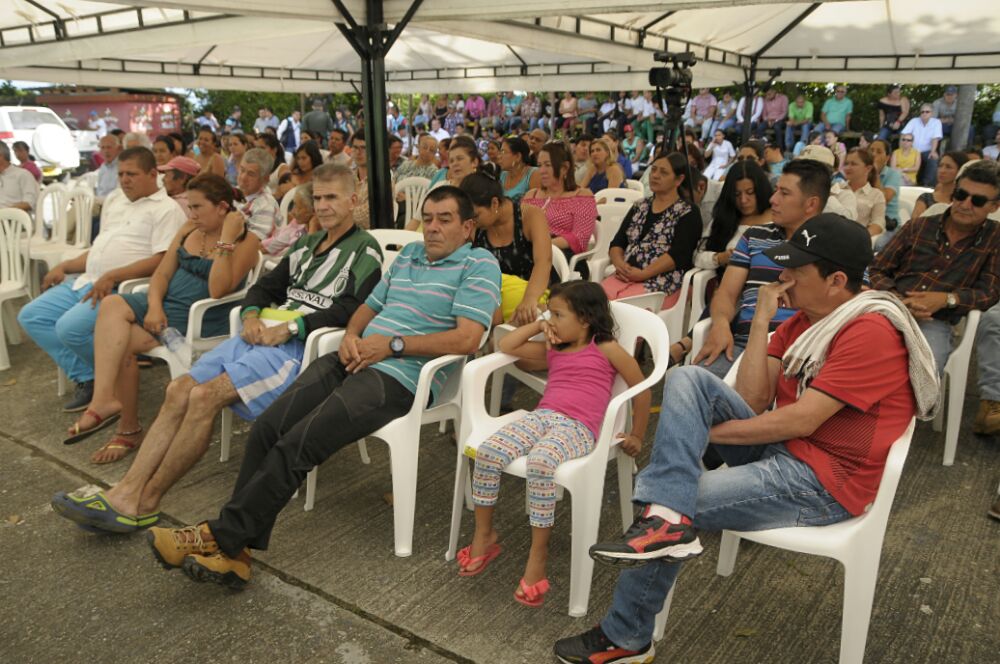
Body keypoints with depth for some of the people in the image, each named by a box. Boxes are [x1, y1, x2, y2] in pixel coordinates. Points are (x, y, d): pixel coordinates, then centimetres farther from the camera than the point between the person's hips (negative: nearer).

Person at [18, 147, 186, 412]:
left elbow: (162, 260, -18)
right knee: (30, 316, 3)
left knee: (70, 328, -27)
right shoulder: (117, 203, 22)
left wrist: (112, 276, -24)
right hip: (86, 281, 10)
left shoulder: (166, 209, -7)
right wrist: (64, 266, 15)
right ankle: (86, 378, 1)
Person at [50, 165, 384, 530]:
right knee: (179, 390, -10)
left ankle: (144, 504, -12)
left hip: (298, 346, -8)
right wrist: (251, 315, 2)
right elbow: (266, 286, 24)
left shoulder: (365, 250, 1)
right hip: (260, 334, 8)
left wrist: (290, 327, -17)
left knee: (204, 397, -23)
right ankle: (126, 490, -11)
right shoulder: (307, 243, 25)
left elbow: (349, 312, -13)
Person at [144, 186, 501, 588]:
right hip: (353, 359, 7)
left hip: (399, 377, -7)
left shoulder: (479, 264, 1)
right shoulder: (409, 253, 25)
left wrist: (392, 344, -12)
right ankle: (234, 552, -8)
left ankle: (223, 537, -6)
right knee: (267, 428, -11)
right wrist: (351, 336, 5)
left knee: (295, 445, -20)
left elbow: (466, 339, -12)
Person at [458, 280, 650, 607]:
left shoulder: (606, 349, 8)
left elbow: (641, 389, 11)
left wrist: (636, 436, 14)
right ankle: (484, 535, -3)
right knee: (487, 452, -22)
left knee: (540, 464, -39)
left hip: (577, 428, -5)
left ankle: (538, 553, -22)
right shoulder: (551, 350, 25)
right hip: (541, 416, 6)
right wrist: (537, 325, 20)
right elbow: (506, 346, 26)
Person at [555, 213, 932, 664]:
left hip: (822, 482, -8)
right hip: (778, 448, 8)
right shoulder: (802, 320, 10)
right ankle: (666, 517, -28)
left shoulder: (871, 332, -16)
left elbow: (799, 421, -23)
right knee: (687, 378, -10)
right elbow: (752, 401, -1)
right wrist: (761, 321, -7)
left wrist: (705, 429, -15)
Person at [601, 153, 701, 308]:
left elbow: (679, 254, -10)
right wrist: (619, 263, -8)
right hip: (627, 276, 5)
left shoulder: (688, 212, 4)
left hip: (663, 283, -5)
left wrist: (643, 274, -17)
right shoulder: (639, 207, 21)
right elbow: (617, 242, 14)